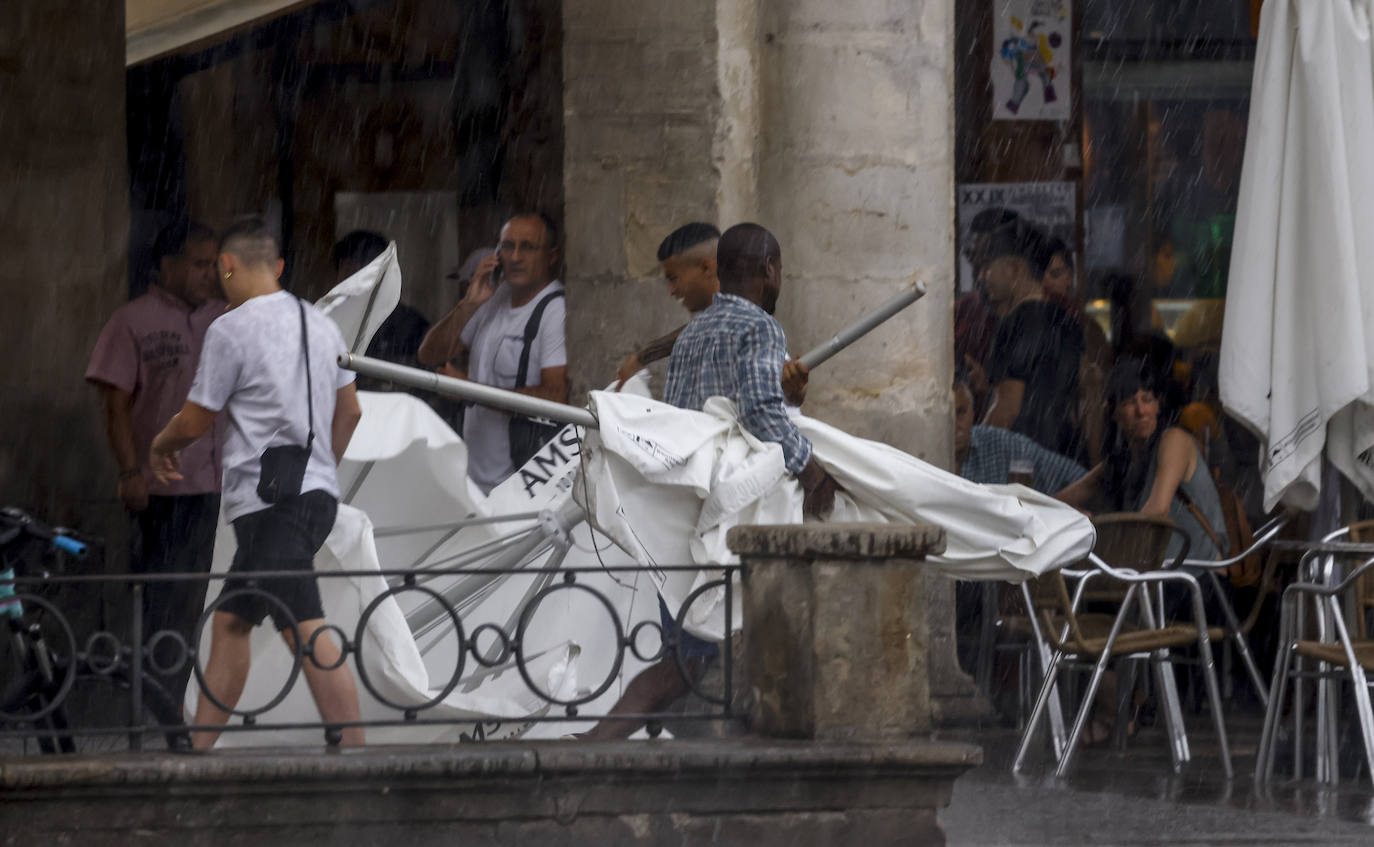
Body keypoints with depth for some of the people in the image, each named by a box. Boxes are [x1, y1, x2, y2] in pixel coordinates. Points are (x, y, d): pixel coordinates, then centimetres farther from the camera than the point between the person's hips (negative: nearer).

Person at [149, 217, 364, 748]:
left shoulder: (232, 329, -10)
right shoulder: (320, 325, 14)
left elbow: (194, 423, -3)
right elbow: (349, 411, 21)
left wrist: (161, 446, 18)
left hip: (270, 501, -9)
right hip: (317, 491, 9)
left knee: (308, 634, -13)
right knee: (230, 621, 15)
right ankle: (198, 753, 17)